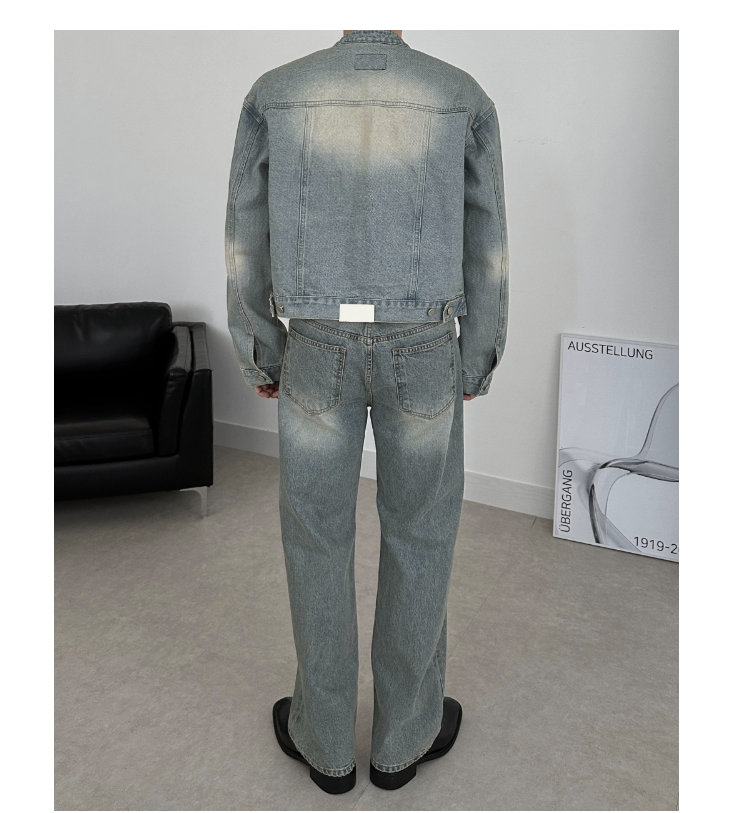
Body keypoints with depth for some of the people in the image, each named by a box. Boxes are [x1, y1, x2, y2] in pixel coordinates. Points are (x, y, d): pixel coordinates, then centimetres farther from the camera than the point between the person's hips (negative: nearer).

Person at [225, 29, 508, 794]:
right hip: (421, 353, 0)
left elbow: (247, 243, 2)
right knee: (419, 534, 15)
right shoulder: (464, 97, -1)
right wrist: (476, 366, 12)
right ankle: (403, 734, 29)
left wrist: (256, 359, 14)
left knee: (316, 536, 14)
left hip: (319, 351, 1)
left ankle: (325, 736, 29)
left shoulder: (273, 93, 0)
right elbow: (485, 251, 1)